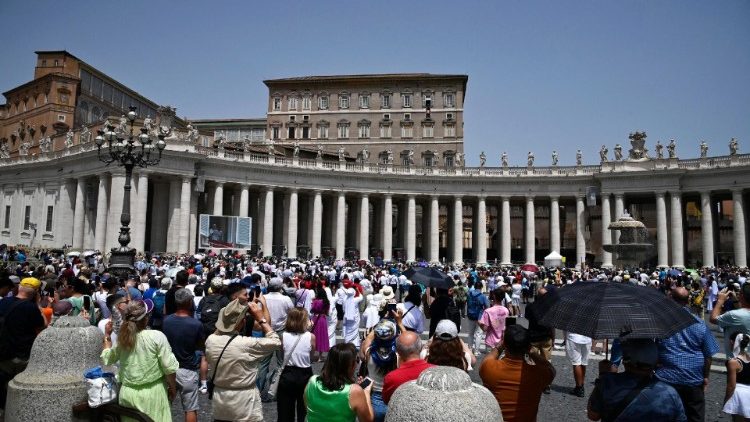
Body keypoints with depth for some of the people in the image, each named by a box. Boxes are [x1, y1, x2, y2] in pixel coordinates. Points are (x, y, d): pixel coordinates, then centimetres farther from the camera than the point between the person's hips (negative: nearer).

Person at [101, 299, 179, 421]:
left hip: (128, 393, 4)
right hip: (153, 393, -4)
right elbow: (169, 367, -14)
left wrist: (107, 336, 22)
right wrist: (173, 388, 0)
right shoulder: (157, 336, -17)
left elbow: (106, 359, 15)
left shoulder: (122, 339, -4)